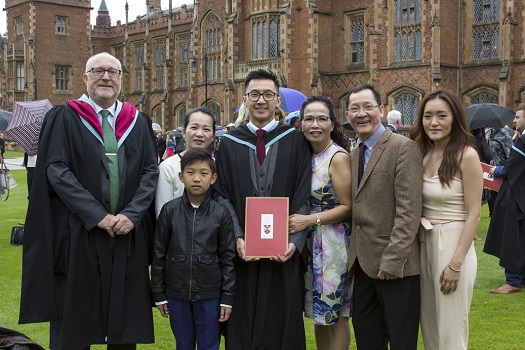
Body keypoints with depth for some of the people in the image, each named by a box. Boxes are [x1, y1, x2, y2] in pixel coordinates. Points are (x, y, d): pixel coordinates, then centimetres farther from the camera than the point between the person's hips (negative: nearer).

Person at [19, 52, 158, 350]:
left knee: (126, 323, 10)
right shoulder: (65, 118, 0)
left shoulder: (138, 122, 10)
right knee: (75, 323, 6)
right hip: (78, 236, -3)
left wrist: (132, 214, -11)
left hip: (128, 235, 3)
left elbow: (151, 170, 5)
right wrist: (97, 216, -16)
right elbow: (56, 170, -9)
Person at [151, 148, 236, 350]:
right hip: (176, 294, 1)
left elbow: (228, 259, -1)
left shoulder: (221, 214, -5)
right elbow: (159, 255, 2)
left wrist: (227, 298, -2)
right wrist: (159, 295, 2)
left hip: (209, 295, -1)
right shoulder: (169, 211, -3)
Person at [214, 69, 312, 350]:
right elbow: (222, 197, 3)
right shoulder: (229, 143, 7)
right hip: (242, 253, 1)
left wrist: (294, 241, -12)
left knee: (283, 325, 6)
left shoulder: (296, 141, 3)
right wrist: (237, 238, -10)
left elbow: (304, 197, -1)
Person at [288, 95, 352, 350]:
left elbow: (346, 207, -14)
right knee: (319, 312, 16)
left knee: (336, 314, 5)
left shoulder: (338, 157, -14)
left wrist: (310, 220, -22)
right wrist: (298, 220, -4)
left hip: (333, 242, -7)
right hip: (310, 242, 7)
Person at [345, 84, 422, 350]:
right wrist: (353, 253, 5)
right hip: (362, 264, 7)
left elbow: (409, 211, -17)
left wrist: (392, 260, -21)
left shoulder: (403, 148, -11)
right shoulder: (353, 155, 13)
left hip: (395, 266, -7)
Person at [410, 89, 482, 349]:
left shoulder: (466, 155, -13)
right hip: (423, 245, 7)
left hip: (453, 245, -6)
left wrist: (456, 263, -17)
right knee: (429, 325, 17)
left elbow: (473, 214, -14)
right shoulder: (423, 154, 6)